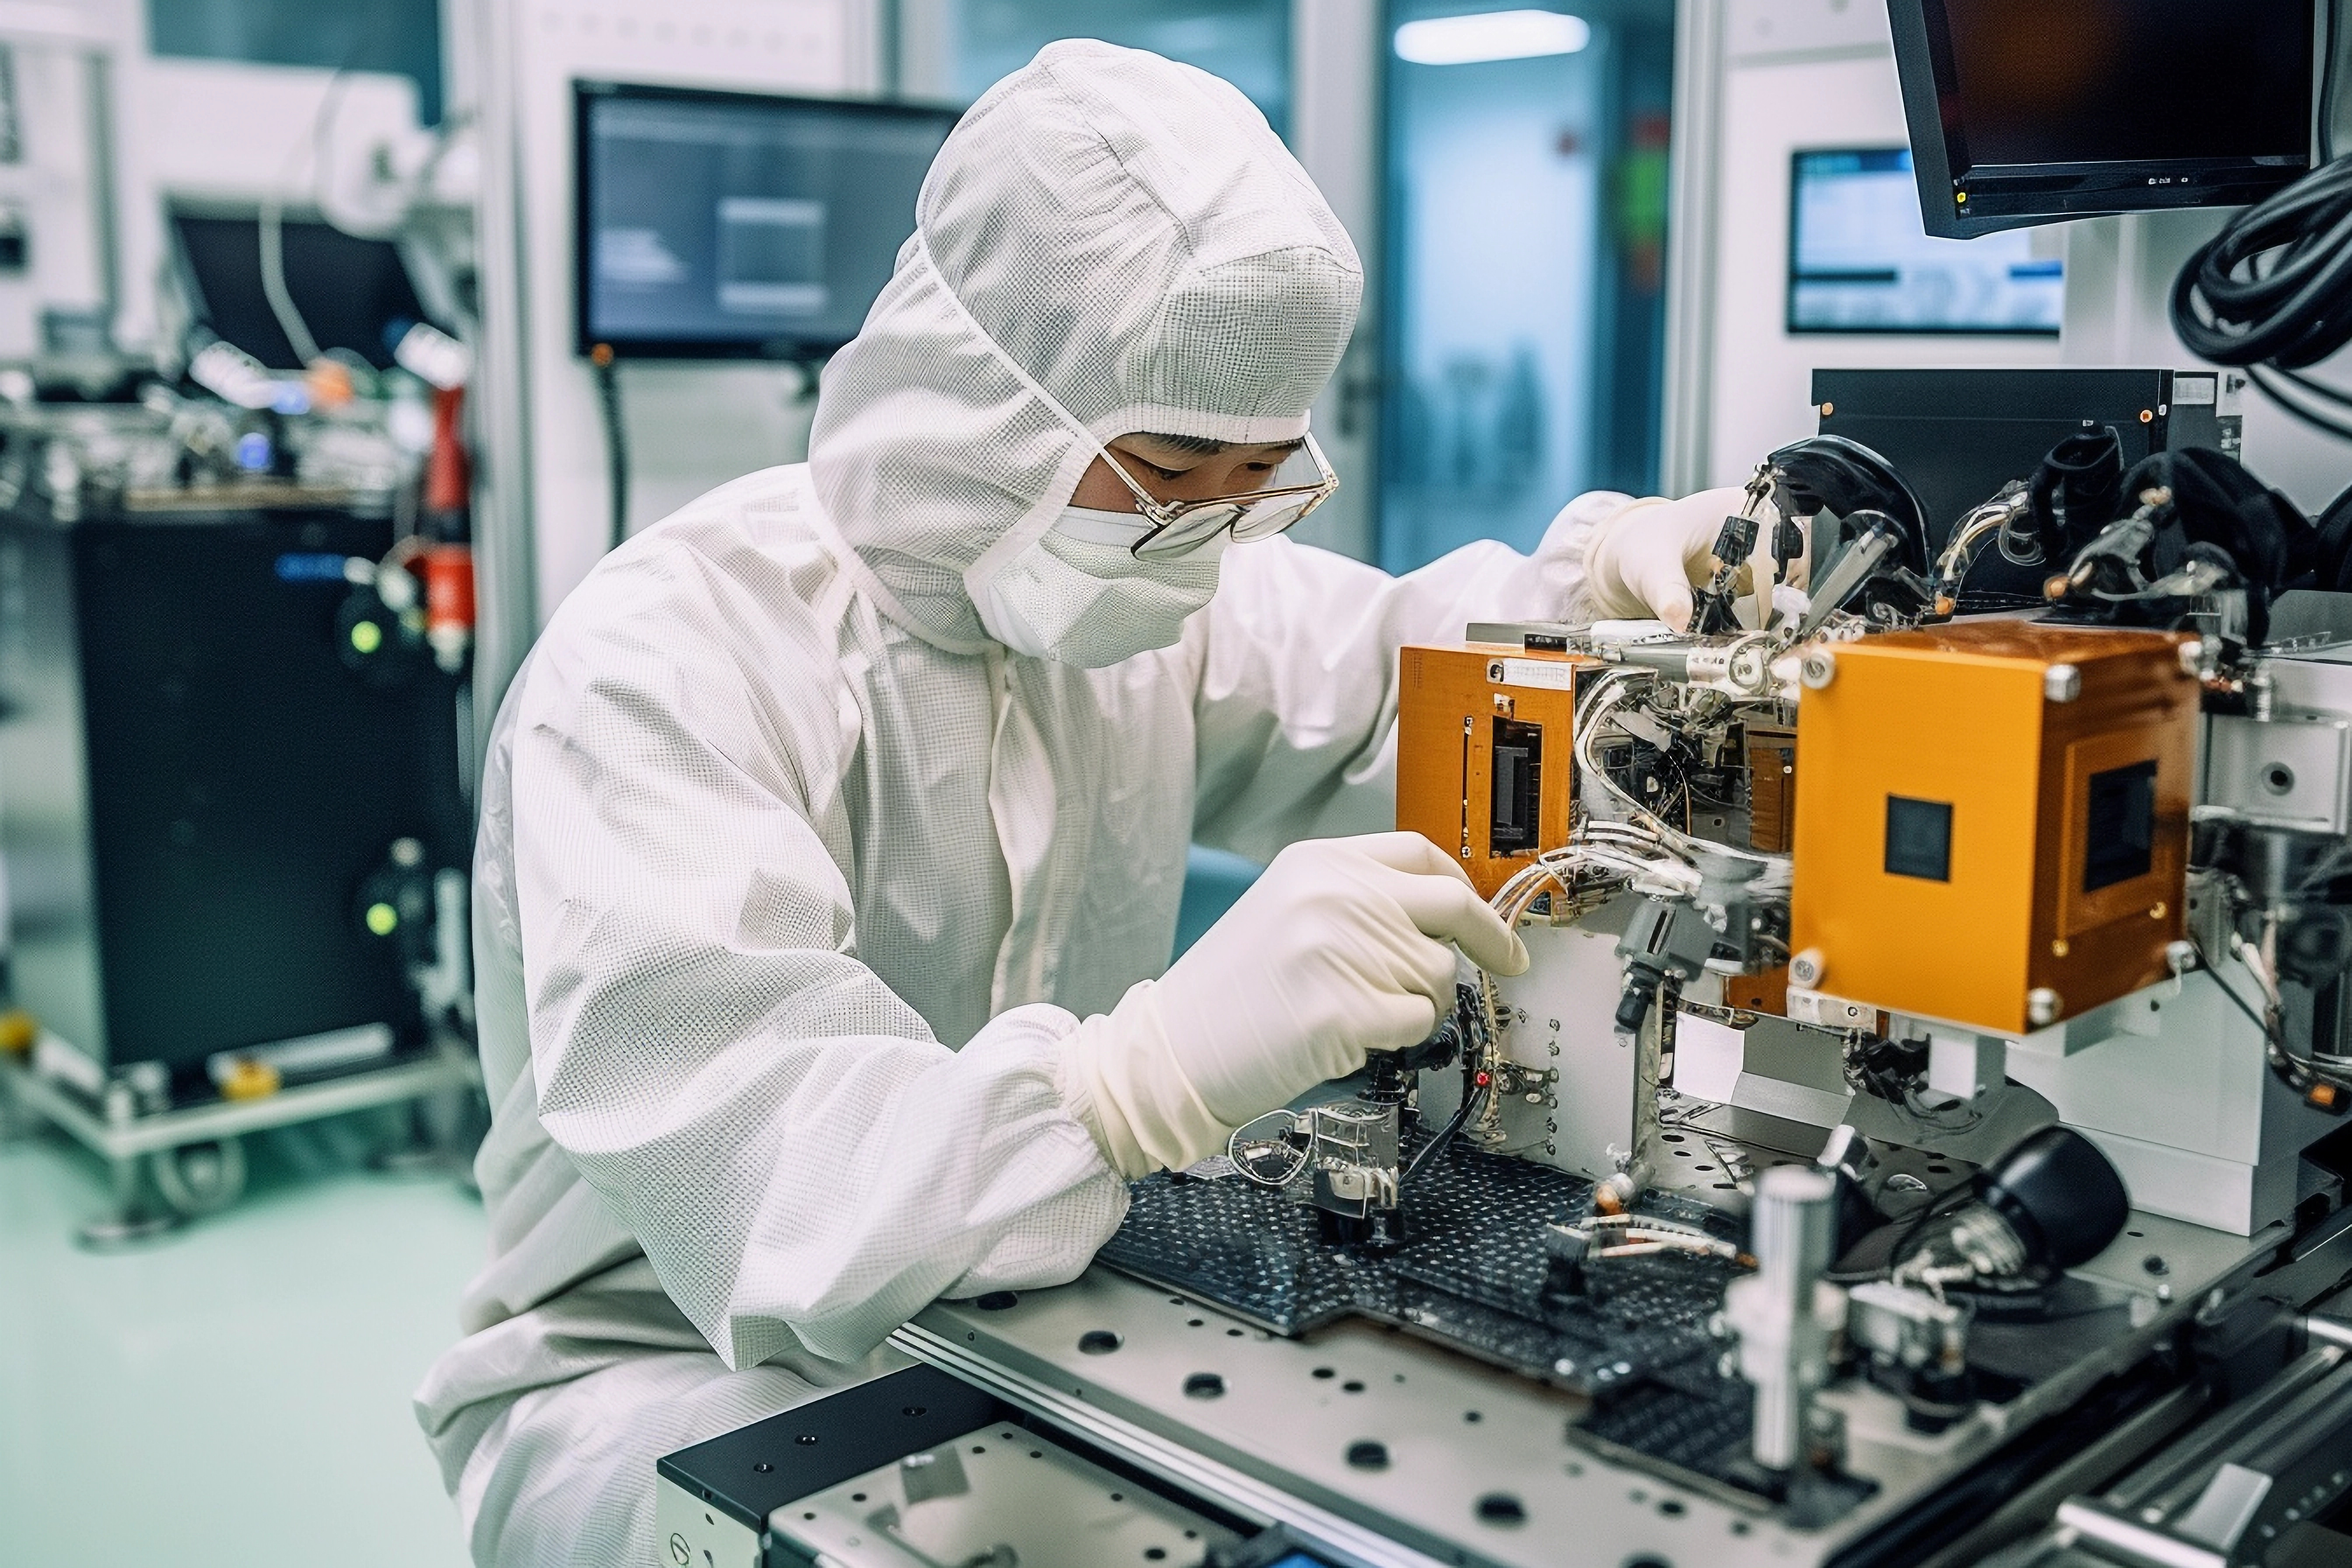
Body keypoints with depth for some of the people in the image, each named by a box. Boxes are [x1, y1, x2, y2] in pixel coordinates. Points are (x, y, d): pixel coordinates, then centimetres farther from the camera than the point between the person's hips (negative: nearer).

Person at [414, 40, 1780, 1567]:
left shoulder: (1145, 576, -2)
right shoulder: (663, 672, -24)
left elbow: (1382, 678, 13)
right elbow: (754, 1187, -36)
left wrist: (1597, 573, -8)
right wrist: (1165, 1062, -52)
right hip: (678, 1371, -5)